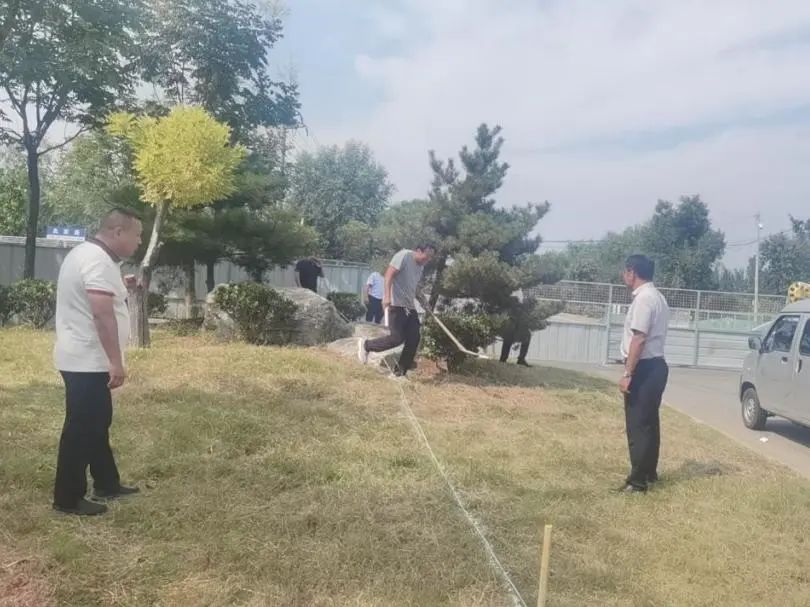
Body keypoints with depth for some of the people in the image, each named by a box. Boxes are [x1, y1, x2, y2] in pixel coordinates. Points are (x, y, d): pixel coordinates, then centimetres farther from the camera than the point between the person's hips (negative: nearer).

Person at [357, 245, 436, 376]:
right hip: (396, 304, -9)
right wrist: (387, 296, -27)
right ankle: (366, 345, 8)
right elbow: (389, 274, -17)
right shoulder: (404, 255, -9)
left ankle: (399, 373, 9)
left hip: (409, 306, 9)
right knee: (397, 338, -14)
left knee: (414, 338, 0)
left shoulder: (421, 266, 17)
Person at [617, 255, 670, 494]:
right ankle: (649, 472, 28)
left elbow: (639, 340, -23)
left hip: (644, 368, -10)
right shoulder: (655, 296, 16)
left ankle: (638, 481, -1)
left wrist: (627, 374, -22)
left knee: (637, 425, -5)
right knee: (648, 422, 17)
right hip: (655, 366, 10)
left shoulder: (644, 298, -17)